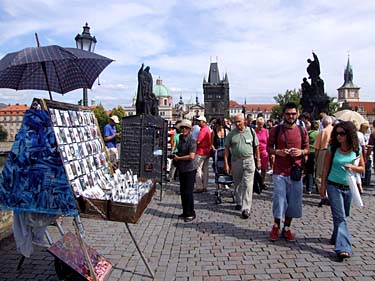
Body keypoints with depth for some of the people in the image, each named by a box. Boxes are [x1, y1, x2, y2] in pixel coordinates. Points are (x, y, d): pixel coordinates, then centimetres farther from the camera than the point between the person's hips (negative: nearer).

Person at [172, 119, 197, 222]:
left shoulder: (192, 141, -14)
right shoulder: (180, 139, 8)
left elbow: (191, 156, -20)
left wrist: (178, 158, -11)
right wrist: (175, 156, 8)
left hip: (190, 169, -7)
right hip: (181, 169, 8)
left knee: (188, 192, -2)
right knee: (182, 191, 13)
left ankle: (191, 214, 12)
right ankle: (185, 212, 27)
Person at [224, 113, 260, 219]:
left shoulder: (251, 131, 1)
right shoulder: (231, 133, 0)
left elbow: (256, 146, 7)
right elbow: (226, 149, 0)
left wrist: (258, 160, 6)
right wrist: (226, 163, -5)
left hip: (249, 160, -1)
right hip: (235, 161, 2)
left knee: (247, 185, -6)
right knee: (237, 184, 14)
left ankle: (246, 209, -3)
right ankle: (238, 202, 34)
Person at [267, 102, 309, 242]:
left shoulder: (302, 130, 6)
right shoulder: (276, 130, 0)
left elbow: (307, 149, 12)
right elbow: (269, 147, 6)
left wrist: (301, 152, -10)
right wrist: (277, 152, -14)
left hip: (295, 171, 3)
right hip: (279, 171, -2)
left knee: (293, 201, 9)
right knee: (279, 200, 0)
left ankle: (287, 228, 27)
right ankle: (276, 226, 24)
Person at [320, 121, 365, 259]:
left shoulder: (357, 149, -3)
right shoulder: (332, 149, -8)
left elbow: (362, 168, 6)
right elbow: (325, 168, -2)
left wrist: (352, 167, -16)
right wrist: (323, 185, -2)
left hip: (348, 187, 3)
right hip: (334, 186, -3)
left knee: (343, 216, 17)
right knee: (340, 217, -7)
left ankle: (336, 237, 38)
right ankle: (343, 247, -8)